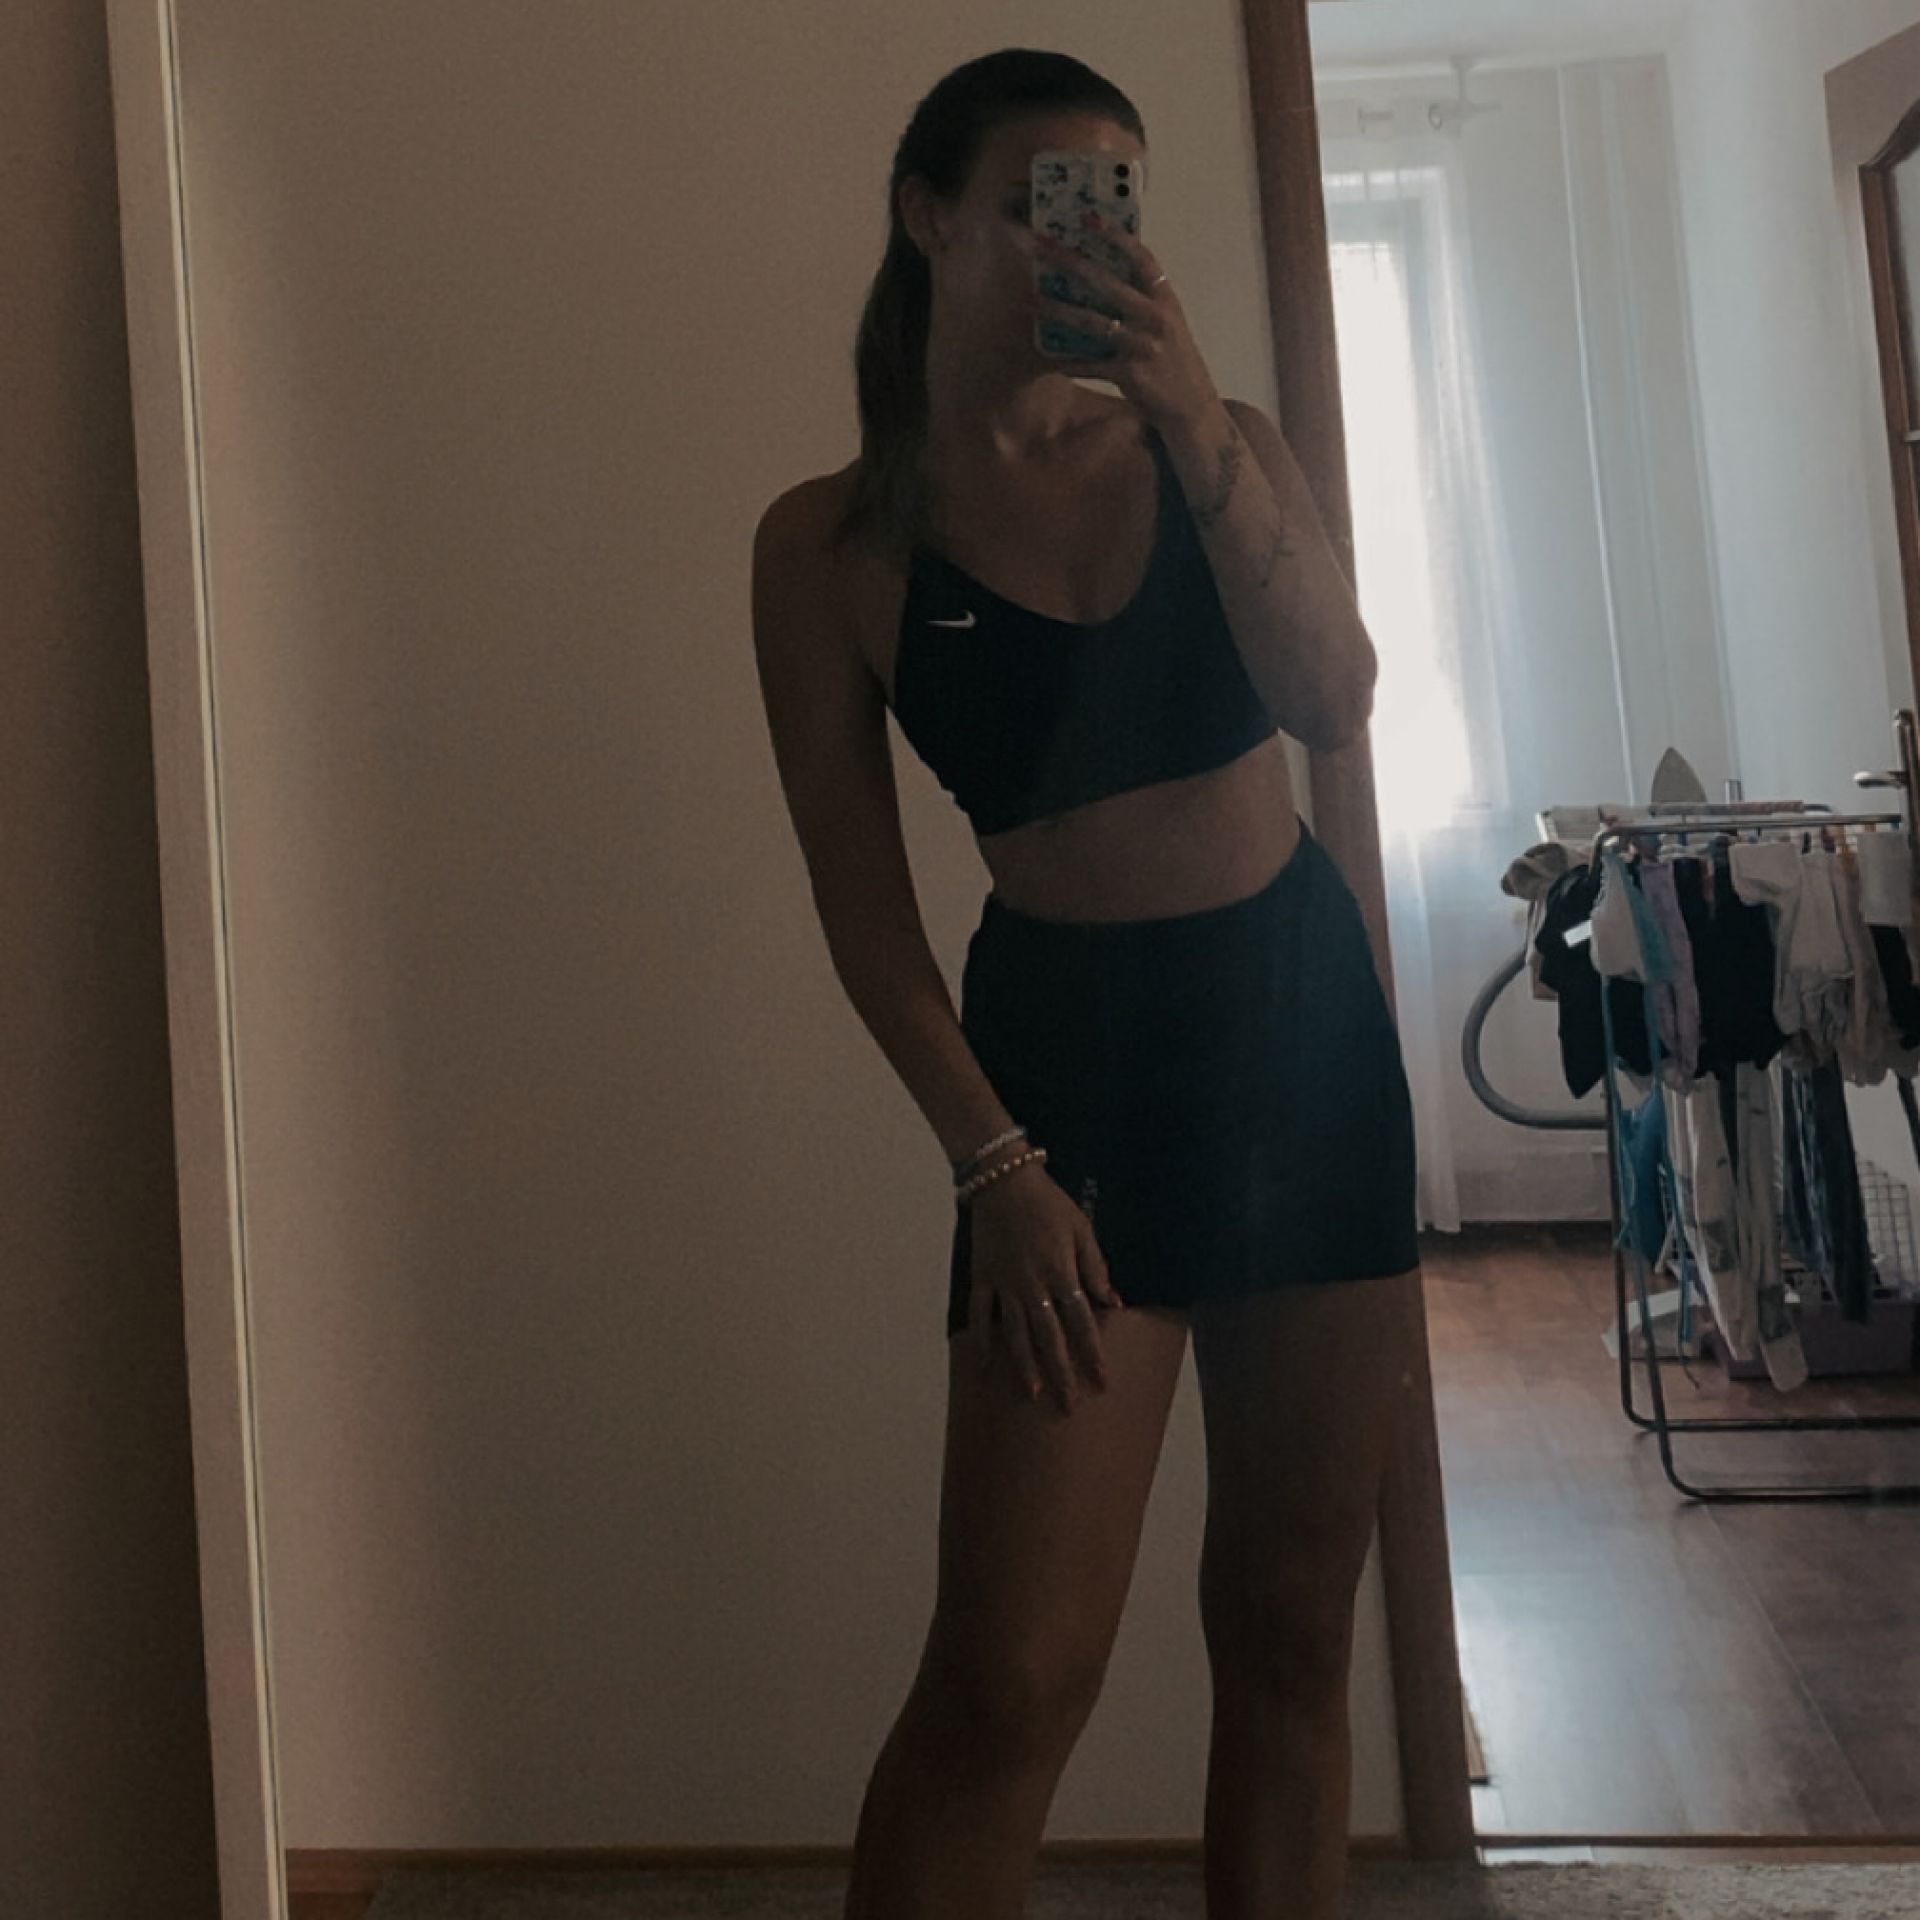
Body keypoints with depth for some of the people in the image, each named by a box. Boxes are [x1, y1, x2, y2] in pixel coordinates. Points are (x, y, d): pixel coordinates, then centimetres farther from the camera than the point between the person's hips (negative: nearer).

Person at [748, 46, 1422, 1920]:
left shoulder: (1208, 442, 6)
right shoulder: (832, 538, -3)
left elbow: (1337, 701, -9)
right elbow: (863, 907, -4)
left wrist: (1200, 434, -17)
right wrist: (992, 1163, -12)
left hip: (1310, 1011, 4)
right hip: (1071, 1045, -3)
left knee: (1289, 1619, 10)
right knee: (1012, 1668, -9)